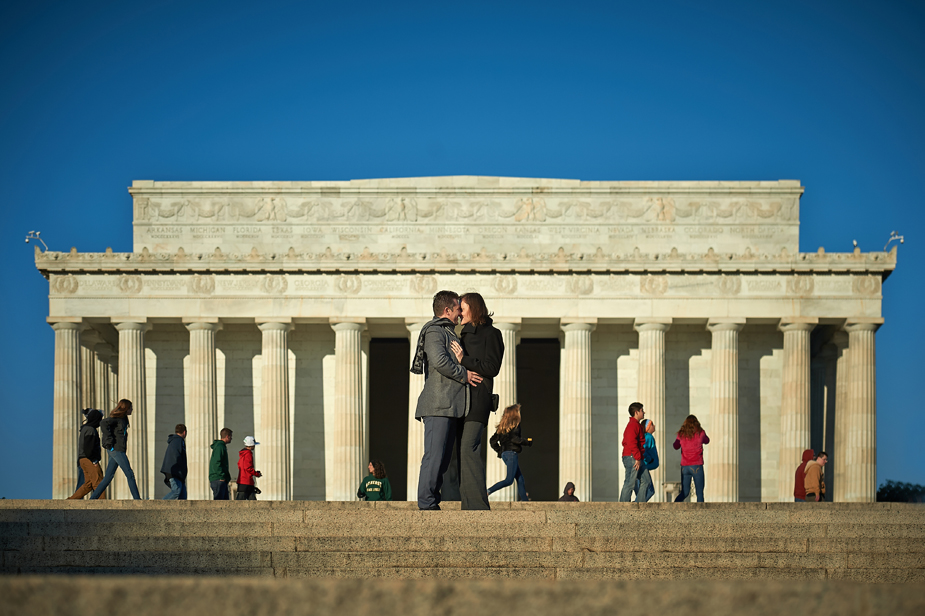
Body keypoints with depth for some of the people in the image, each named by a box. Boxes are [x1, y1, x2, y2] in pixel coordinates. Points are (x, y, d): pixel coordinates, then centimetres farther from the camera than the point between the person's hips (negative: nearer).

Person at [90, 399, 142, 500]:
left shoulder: (123, 418, 18)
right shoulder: (117, 417, -10)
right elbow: (103, 424, -24)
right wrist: (109, 442, -23)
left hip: (118, 450, 10)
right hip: (116, 450, -10)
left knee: (108, 477, 8)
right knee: (130, 474, -7)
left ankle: (93, 499, 8)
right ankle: (137, 500, -5)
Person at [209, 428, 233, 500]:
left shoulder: (222, 446, 21)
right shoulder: (220, 446, -11)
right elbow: (216, 463, -20)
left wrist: (227, 476, 20)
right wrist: (222, 476, -20)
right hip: (218, 479, -11)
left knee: (225, 499, 10)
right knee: (218, 500, -13)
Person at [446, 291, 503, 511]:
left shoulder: (490, 334, 0)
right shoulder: (465, 335, 22)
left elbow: (492, 368, -10)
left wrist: (464, 360, -14)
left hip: (478, 399, -8)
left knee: (468, 449, -17)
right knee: (459, 451, 2)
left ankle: (478, 504, -20)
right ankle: (468, 504, 3)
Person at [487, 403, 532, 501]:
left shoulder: (502, 426, 16)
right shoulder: (515, 424, -6)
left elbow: (493, 441, 14)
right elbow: (514, 438, -19)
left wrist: (500, 451, 19)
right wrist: (527, 442, -6)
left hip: (504, 453, 9)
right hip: (511, 453, -9)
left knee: (520, 478, 10)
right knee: (509, 480, -10)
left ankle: (525, 500, 9)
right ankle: (488, 491, -19)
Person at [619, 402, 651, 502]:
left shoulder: (637, 425, 21)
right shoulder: (633, 425, -12)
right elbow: (632, 443, -22)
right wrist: (637, 458, -23)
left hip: (639, 460, 11)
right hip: (632, 458, -11)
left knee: (646, 481, 10)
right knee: (630, 483, -8)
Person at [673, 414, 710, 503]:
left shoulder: (681, 434, 2)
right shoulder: (700, 433, -3)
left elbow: (675, 446, 20)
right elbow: (706, 441, 19)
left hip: (684, 466, 3)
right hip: (696, 466, -3)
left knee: (684, 493, 9)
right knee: (699, 493, 5)